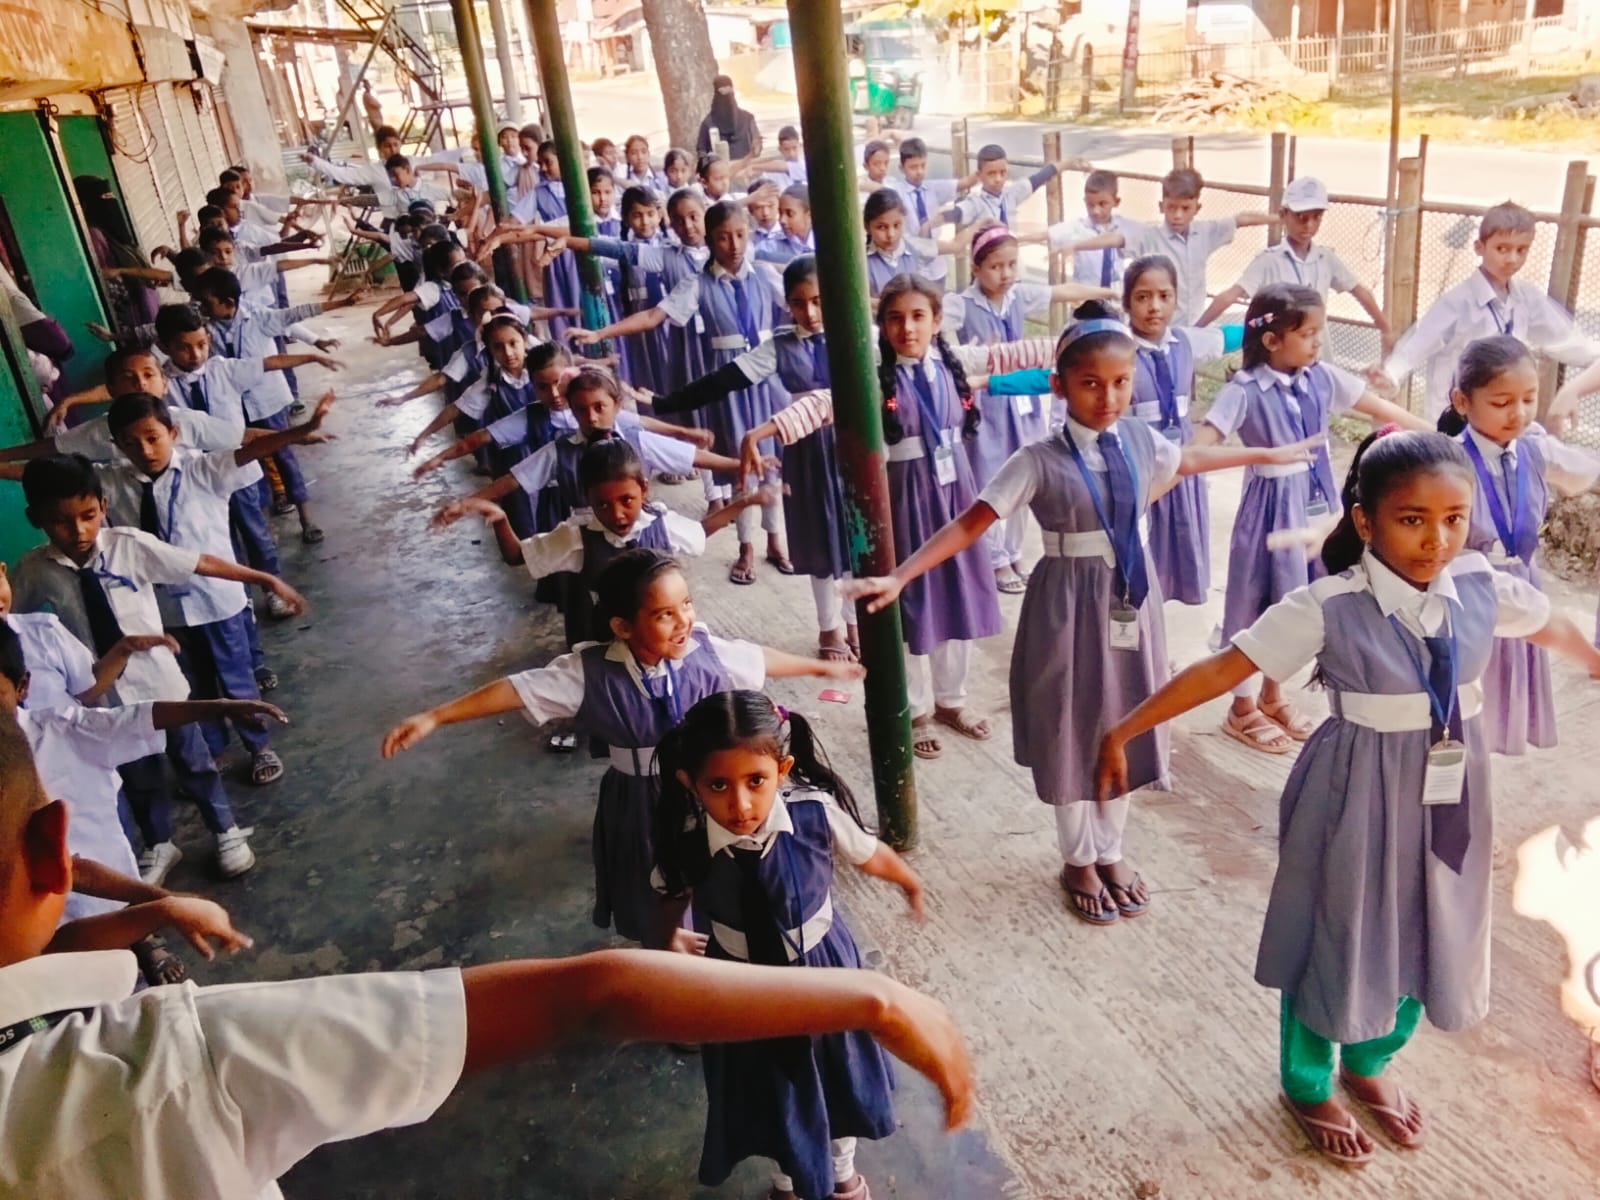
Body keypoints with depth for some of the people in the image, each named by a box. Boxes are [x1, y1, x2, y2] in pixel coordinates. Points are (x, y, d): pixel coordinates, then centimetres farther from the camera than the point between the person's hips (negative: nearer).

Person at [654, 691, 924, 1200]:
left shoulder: (816, 811, -30)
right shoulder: (687, 843, -29)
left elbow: (869, 855, -7)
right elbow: (669, 898, -2)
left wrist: (910, 883, 9)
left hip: (821, 969, 1)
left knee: (836, 1073, 27)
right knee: (771, 1089, 24)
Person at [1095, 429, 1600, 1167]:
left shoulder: (1481, 585, -8)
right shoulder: (1329, 607, -22)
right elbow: (1223, 669, -22)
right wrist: (1124, 731, -25)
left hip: (1449, 795, 5)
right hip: (1360, 801, -5)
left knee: (1427, 940, 20)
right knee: (1336, 944, 12)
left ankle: (1368, 1066, 48)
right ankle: (1308, 1086, 39)